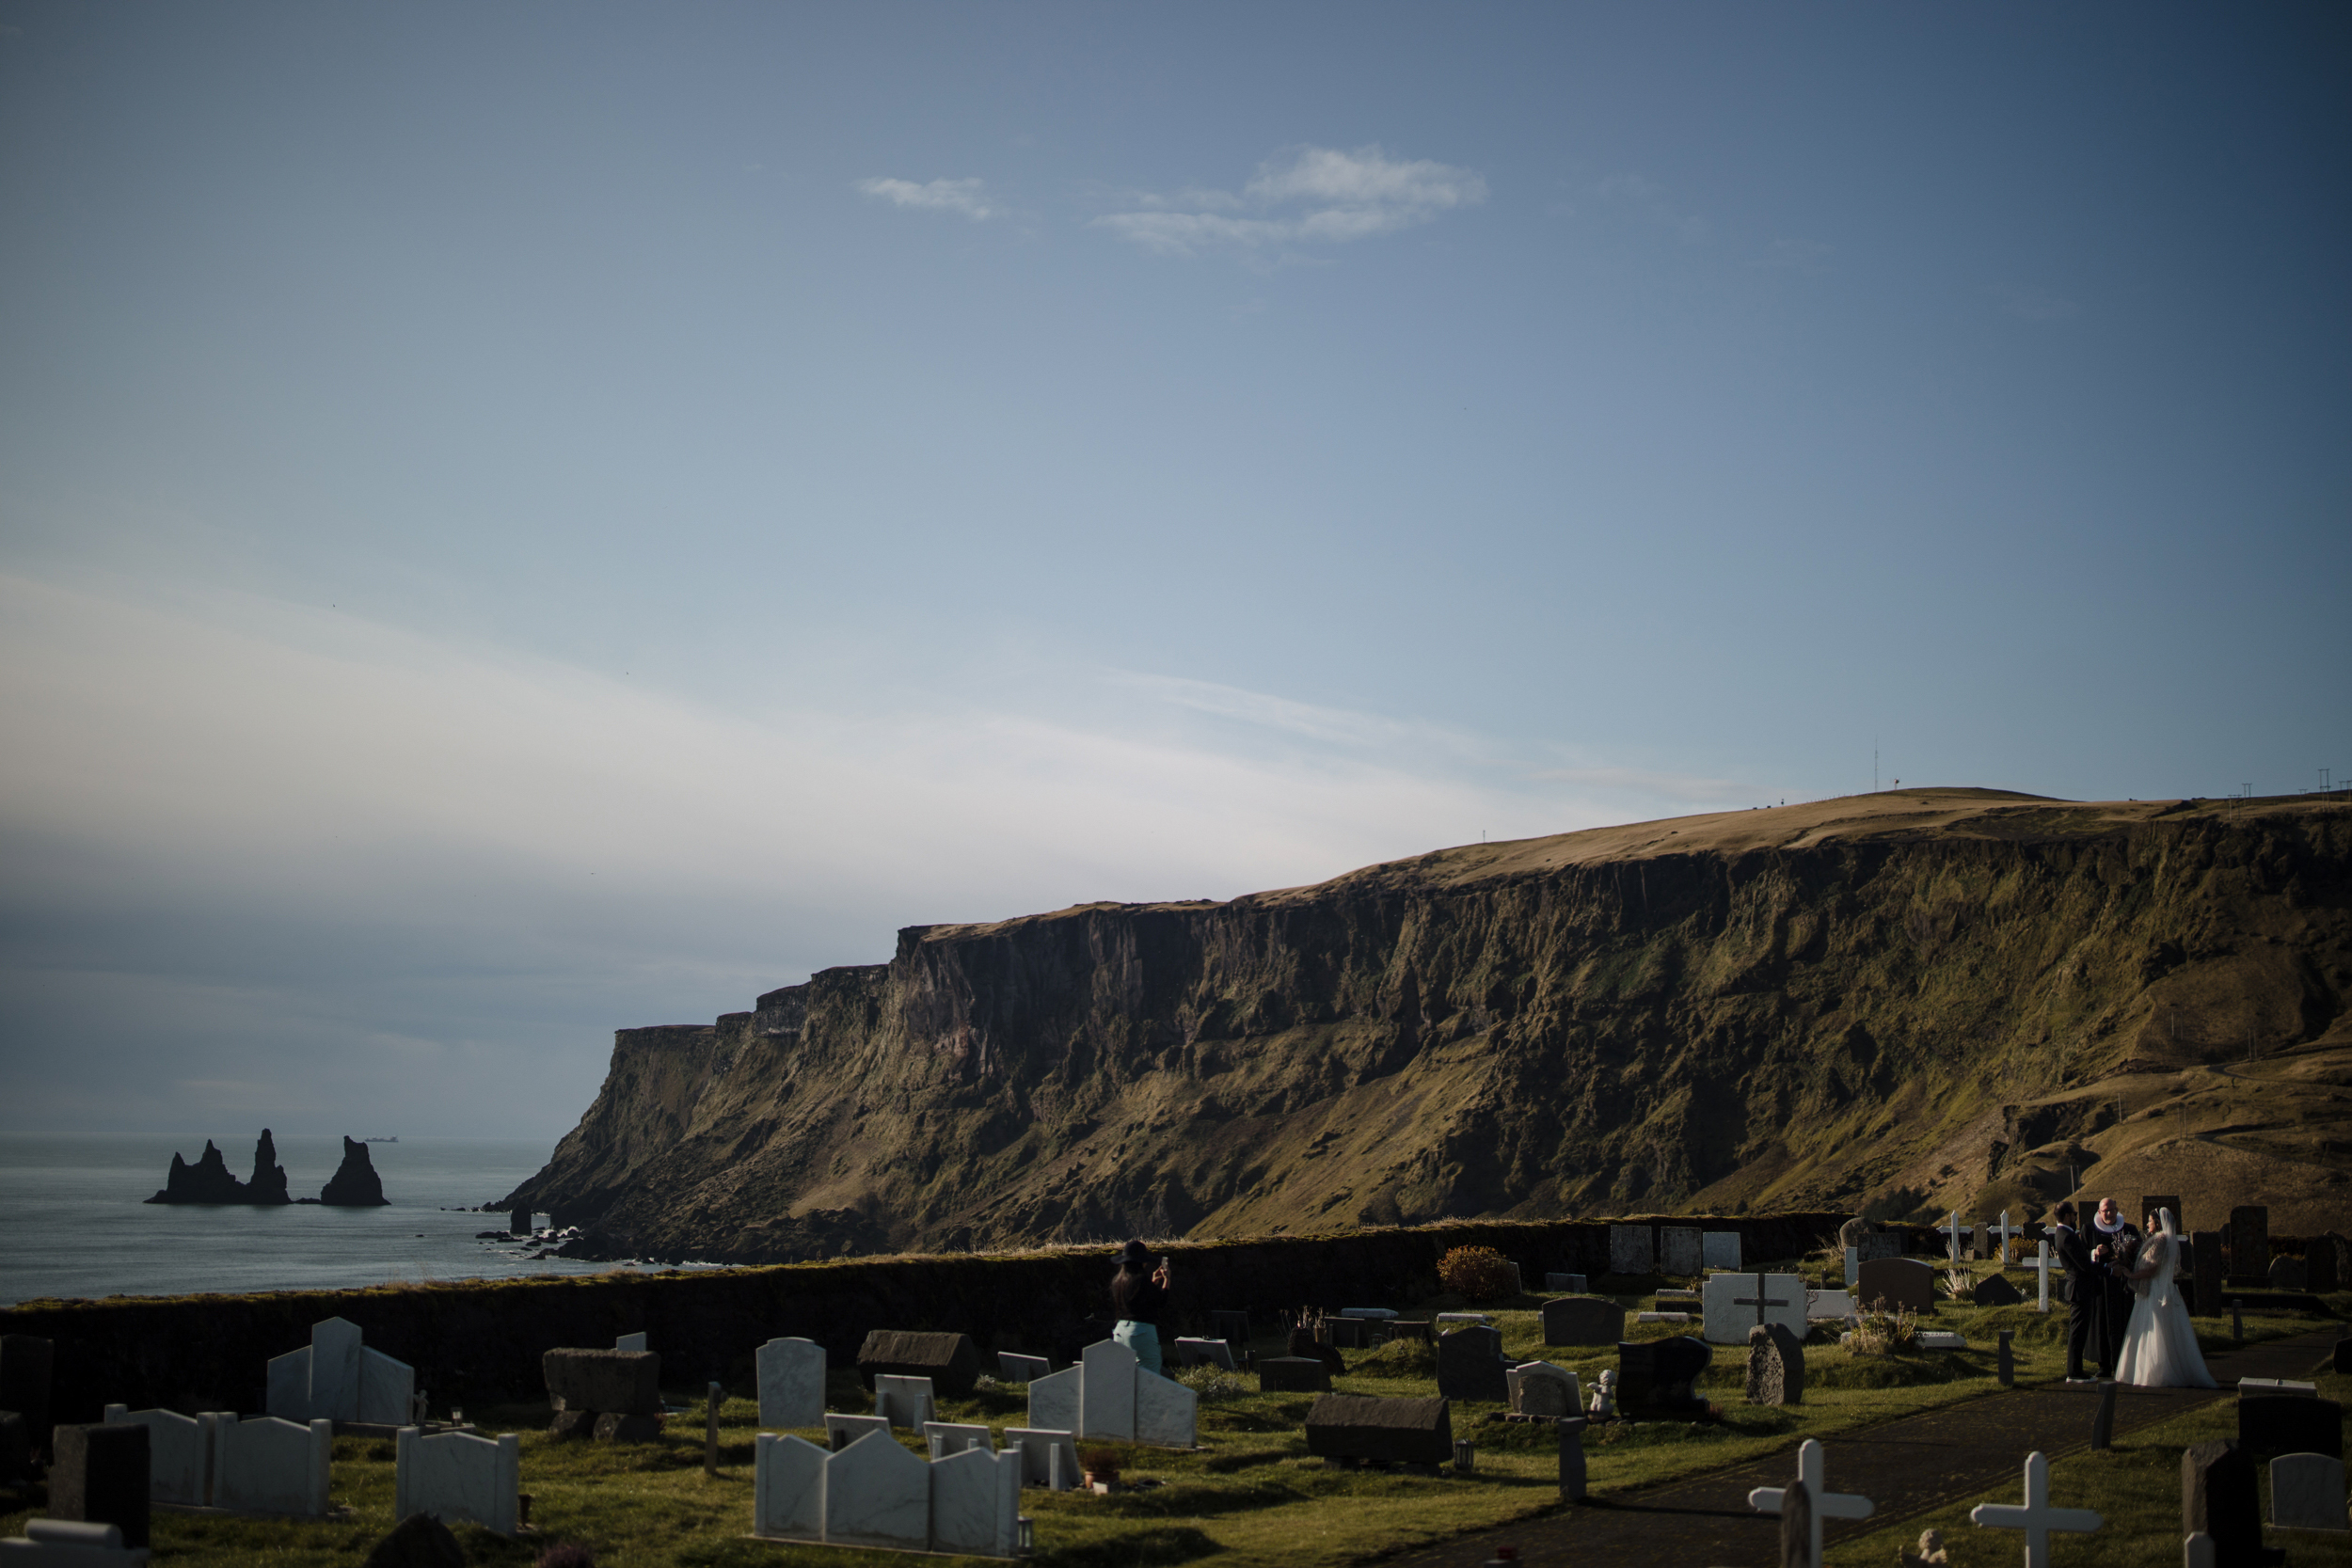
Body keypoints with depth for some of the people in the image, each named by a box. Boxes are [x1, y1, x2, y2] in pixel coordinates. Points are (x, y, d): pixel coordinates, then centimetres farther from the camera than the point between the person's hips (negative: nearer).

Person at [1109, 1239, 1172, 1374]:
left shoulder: (1117, 1280, 7)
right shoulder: (1142, 1280, -16)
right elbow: (1162, 1301, -6)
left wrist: (1153, 1282, 25)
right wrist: (1166, 1280, 6)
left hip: (1120, 1330, 8)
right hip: (1142, 1331, -8)